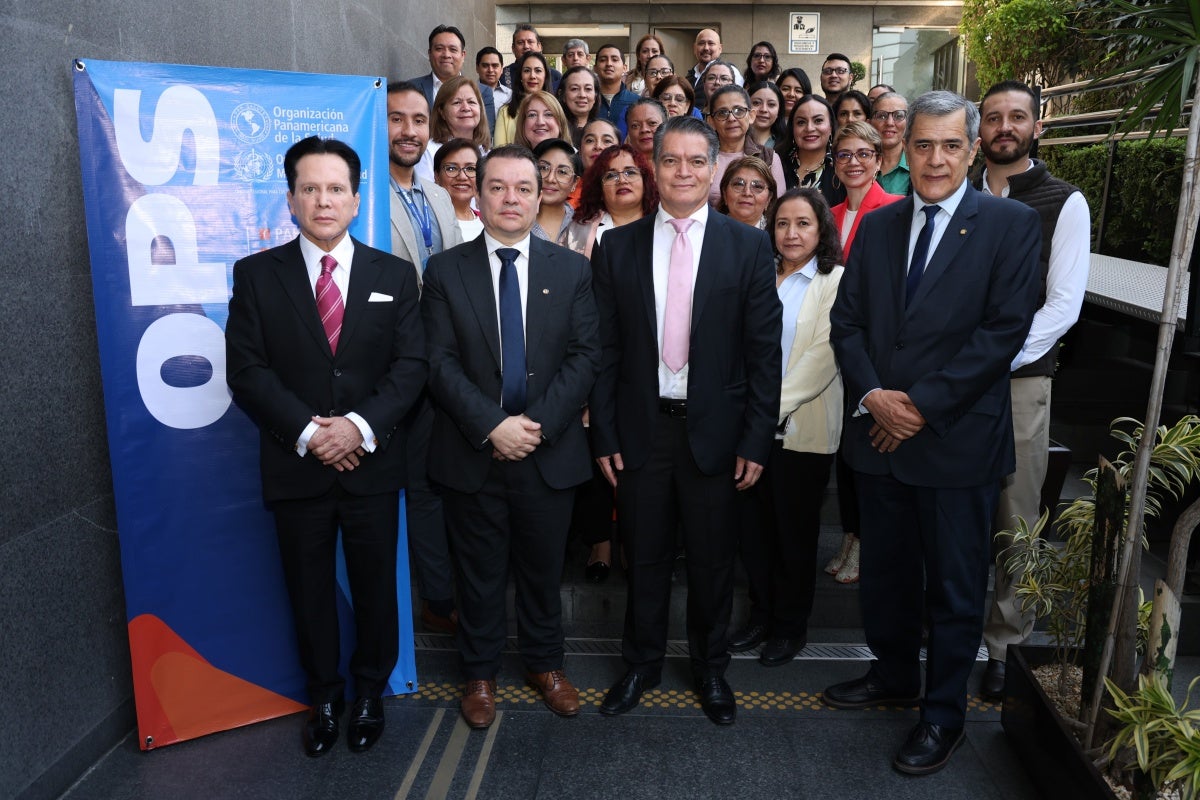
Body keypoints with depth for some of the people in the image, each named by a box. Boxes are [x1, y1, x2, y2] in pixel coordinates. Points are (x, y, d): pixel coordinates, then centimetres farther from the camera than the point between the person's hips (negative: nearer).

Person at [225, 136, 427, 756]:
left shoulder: (394, 275, 3)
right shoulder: (256, 274, 1)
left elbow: (411, 366, -4)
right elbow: (246, 369, -5)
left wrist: (360, 424, -17)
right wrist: (307, 432, -15)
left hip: (372, 463, 0)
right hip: (295, 465, 0)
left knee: (376, 585, 12)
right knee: (309, 589, 13)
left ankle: (370, 692, 33)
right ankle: (323, 697, 33)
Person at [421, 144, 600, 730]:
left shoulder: (571, 270, 4)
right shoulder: (445, 271, 1)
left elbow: (585, 356, -3)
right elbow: (440, 362, -6)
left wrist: (537, 423, -15)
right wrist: (491, 426, -17)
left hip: (550, 451, 1)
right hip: (472, 453, -1)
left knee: (543, 569, 15)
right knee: (480, 573, 12)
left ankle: (544, 662, 36)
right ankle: (480, 673, 32)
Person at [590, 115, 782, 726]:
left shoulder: (749, 246, 0)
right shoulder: (617, 247, 3)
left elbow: (764, 351, -2)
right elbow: (606, 350, 2)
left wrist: (756, 440, -6)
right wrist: (604, 435, -2)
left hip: (715, 429, 0)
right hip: (640, 428, 1)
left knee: (712, 560, 13)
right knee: (645, 557, 13)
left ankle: (711, 668, 34)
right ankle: (642, 663, 34)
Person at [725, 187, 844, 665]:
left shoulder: (835, 283, -4)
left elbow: (822, 357, -13)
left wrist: (774, 407, -18)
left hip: (801, 428, -4)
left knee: (795, 531, 8)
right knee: (754, 526, 11)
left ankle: (791, 626, 25)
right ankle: (760, 615, 29)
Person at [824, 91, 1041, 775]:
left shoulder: (1011, 224, -5)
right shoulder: (877, 226, 9)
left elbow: (1005, 329, -13)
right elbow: (847, 320, 5)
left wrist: (923, 405, -16)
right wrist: (873, 395, -11)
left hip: (958, 438, -4)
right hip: (879, 432, 5)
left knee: (955, 585, 9)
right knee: (886, 571, 18)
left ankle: (944, 713, 27)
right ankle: (894, 675, 41)